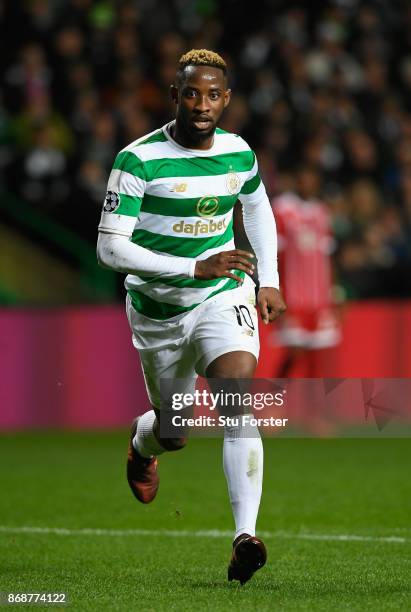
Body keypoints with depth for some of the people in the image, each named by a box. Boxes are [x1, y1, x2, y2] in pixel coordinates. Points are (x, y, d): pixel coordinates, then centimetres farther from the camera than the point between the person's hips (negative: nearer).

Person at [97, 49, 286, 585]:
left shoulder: (239, 153, -3)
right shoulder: (139, 160, -18)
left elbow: (258, 206, 20)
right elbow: (110, 247, -22)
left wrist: (270, 280, 13)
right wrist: (195, 268, -30)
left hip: (224, 299, 1)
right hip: (158, 310, -1)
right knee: (174, 430, 14)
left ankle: (246, 538, -30)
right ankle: (142, 444, 53)